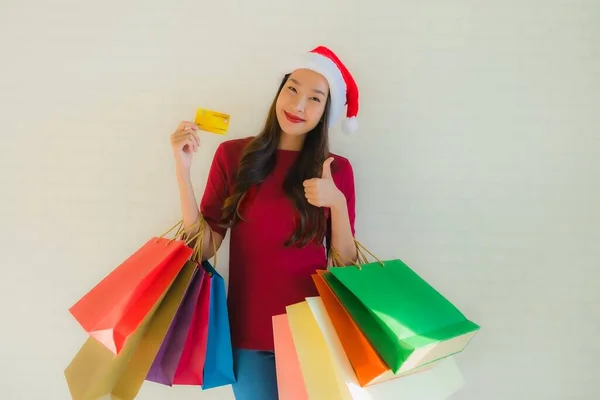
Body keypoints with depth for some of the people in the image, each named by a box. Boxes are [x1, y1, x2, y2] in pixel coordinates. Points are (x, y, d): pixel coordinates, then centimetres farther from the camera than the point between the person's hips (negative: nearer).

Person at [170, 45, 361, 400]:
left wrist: (336, 203, -20)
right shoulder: (233, 155, -3)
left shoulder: (336, 170, -4)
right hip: (250, 331, 0)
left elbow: (346, 266, -5)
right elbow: (204, 247, -7)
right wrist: (183, 168, -14)